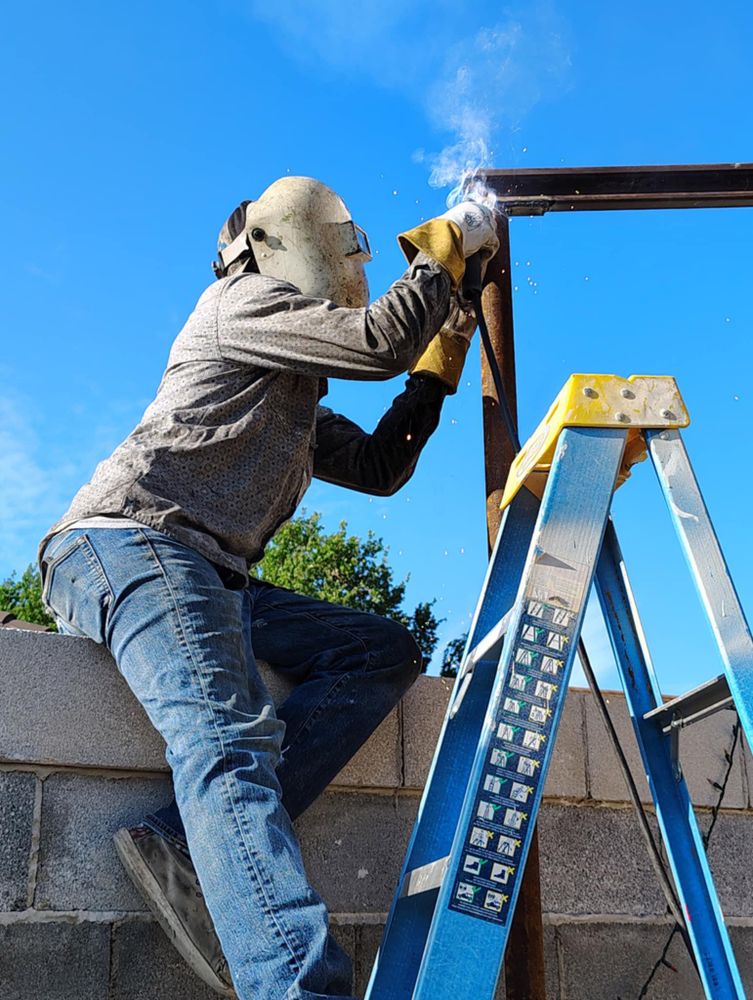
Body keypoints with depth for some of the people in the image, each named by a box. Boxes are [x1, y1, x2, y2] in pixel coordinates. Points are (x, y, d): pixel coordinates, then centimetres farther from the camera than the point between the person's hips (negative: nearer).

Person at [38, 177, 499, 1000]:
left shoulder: (297, 405, 33)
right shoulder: (243, 303, 6)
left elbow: (380, 466, 31)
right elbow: (380, 341, -6)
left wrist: (440, 362, 27)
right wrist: (446, 245, 7)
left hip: (210, 576, 9)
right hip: (132, 539, -9)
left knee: (385, 650, -4)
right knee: (230, 736, -31)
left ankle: (185, 841, -21)